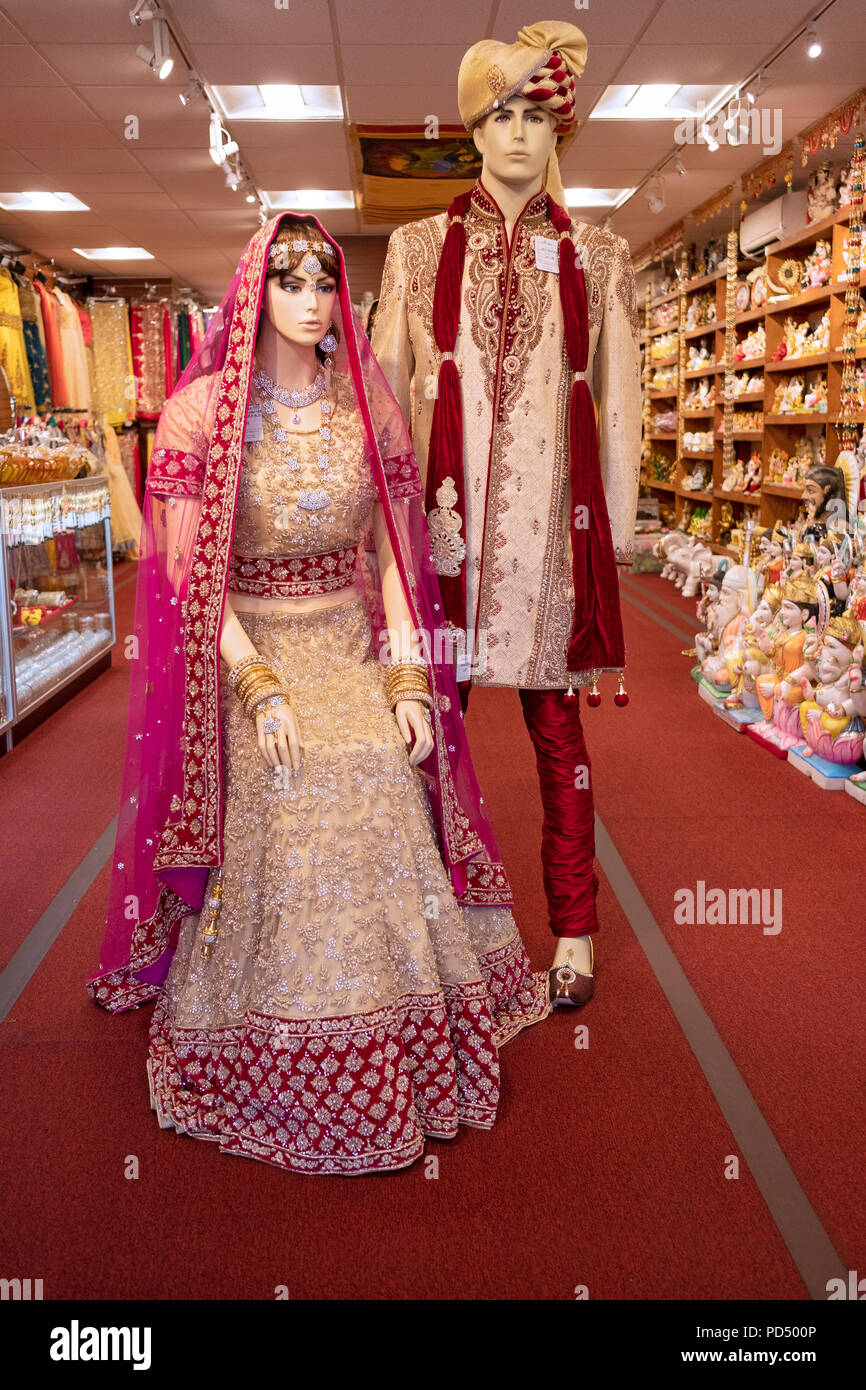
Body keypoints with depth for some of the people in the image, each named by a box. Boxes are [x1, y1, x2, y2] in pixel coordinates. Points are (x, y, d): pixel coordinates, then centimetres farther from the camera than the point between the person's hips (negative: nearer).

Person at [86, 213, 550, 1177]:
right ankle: (287, 1069, -2)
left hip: (354, 642, 3)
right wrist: (259, 685, -17)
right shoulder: (204, 408, -1)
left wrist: (406, 677, -6)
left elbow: (393, 550, 6)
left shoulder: (366, 405, 8)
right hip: (248, 645, -2)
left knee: (383, 786, -19)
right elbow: (189, 571, -6)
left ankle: (406, 1047, 1)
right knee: (301, 796, -23)